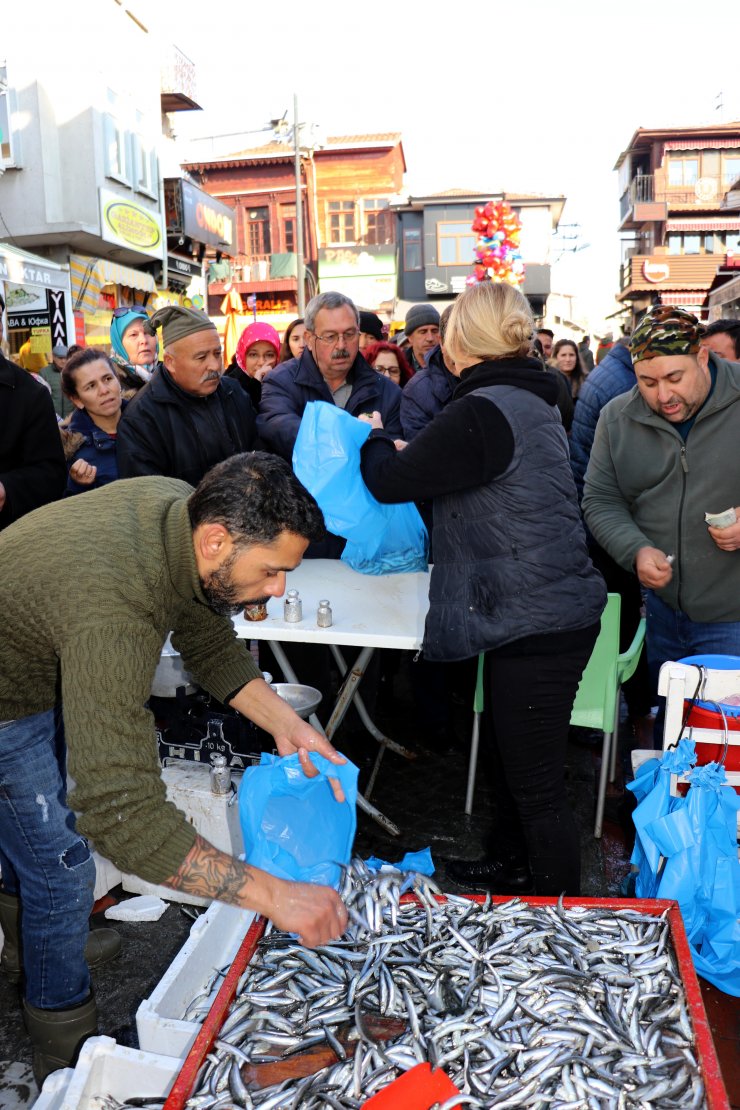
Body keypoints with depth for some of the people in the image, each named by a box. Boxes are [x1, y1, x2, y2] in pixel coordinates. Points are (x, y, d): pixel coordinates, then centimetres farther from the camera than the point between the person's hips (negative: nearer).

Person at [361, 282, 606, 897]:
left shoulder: (481, 413, -21)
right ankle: (509, 864, 47)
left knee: (537, 788, 3)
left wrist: (374, 438, 7)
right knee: (509, 754, 26)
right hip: (549, 611, 10)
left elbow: (390, 481, -13)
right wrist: (405, 451, 17)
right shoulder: (531, 400, 10)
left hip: (537, 626, -10)